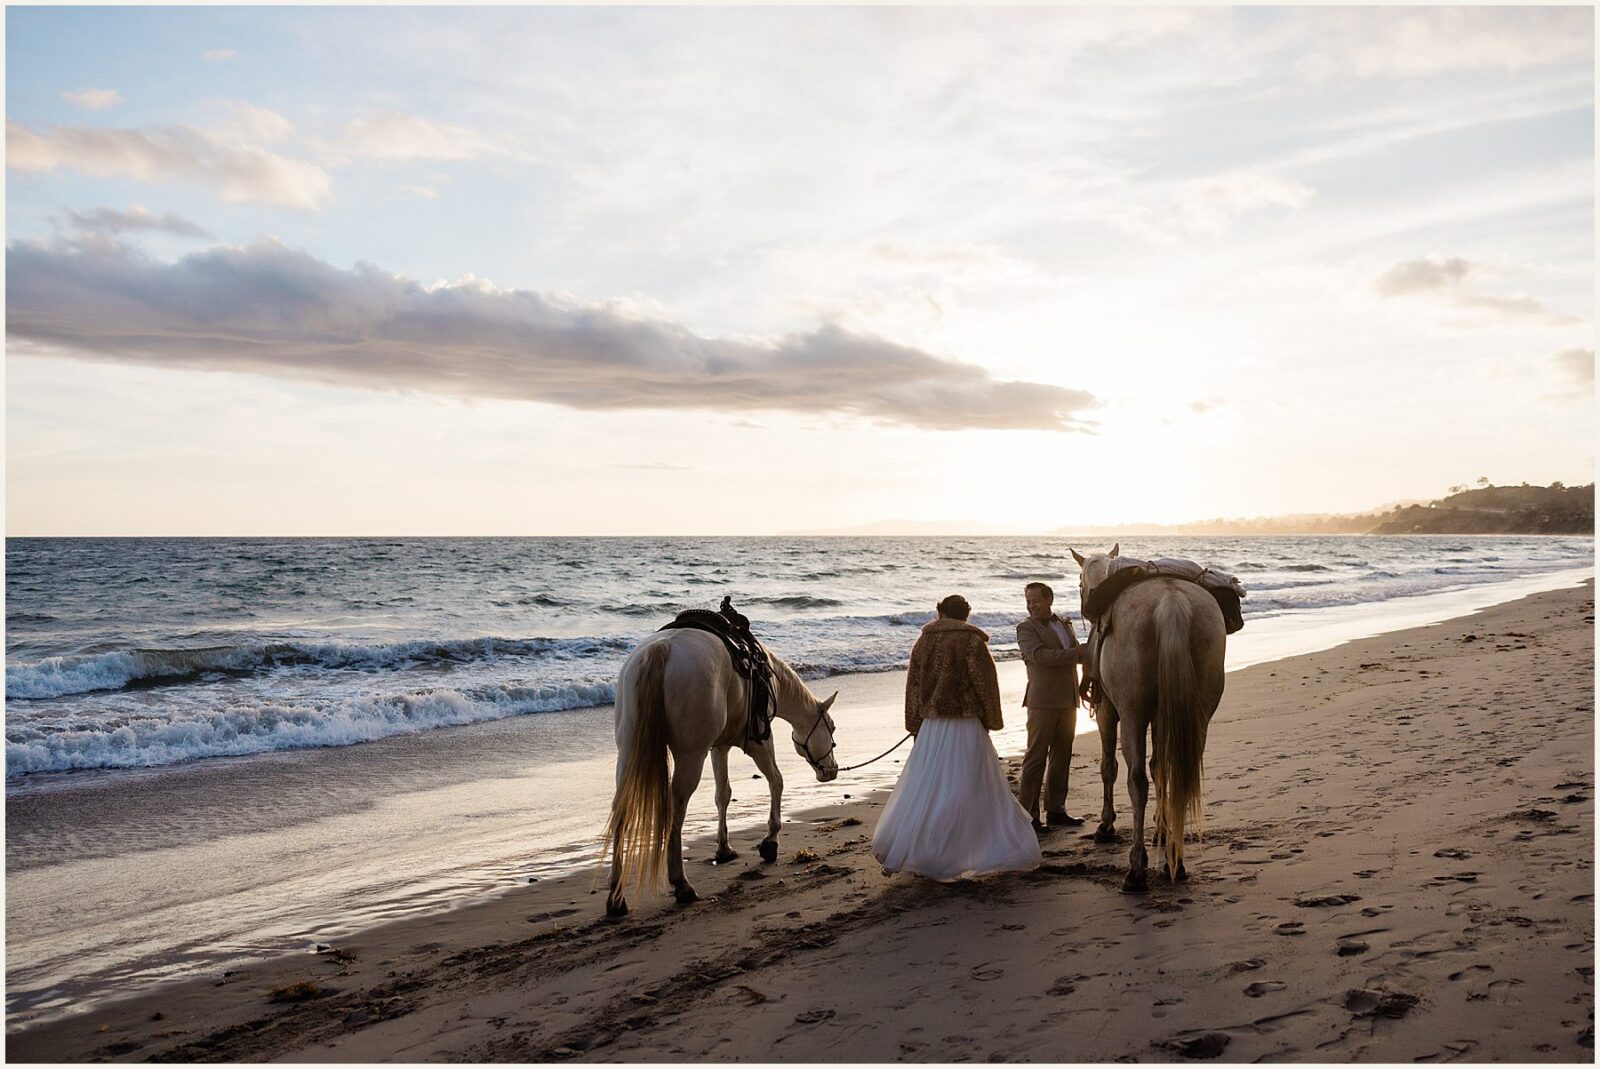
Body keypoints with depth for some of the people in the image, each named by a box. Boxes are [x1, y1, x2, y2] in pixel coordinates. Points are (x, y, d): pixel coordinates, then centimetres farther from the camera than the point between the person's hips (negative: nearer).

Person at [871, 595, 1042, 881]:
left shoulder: (923, 642, 6)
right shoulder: (972, 642, -7)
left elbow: (913, 686, 9)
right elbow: (986, 683, -7)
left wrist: (915, 726, 15)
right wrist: (991, 721, 4)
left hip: (931, 726, 4)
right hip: (966, 725, -4)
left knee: (922, 788, 10)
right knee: (972, 789, 1)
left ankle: (898, 847, 13)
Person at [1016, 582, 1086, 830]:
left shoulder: (1065, 624, 15)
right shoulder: (1026, 628, -5)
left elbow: (1078, 654, 25)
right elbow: (1039, 655, -21)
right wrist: (1076, 653, -20)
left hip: (1068, 701, 7)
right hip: (1043, 702, -7)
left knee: (1062, 757, 11)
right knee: (1036, 758, -6)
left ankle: (1056, 810, 20)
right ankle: (1028, 815, -3)